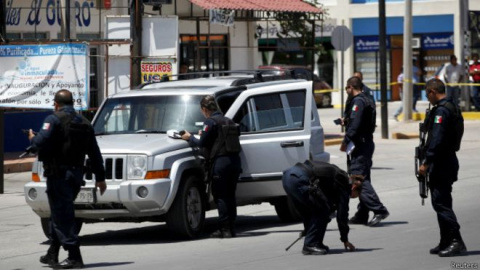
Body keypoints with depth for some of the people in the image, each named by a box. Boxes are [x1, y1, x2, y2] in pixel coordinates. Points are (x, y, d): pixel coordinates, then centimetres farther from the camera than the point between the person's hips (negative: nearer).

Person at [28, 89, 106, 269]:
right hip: (77, 174, 8)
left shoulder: (54, 120, -8)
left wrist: (32, 138, 4)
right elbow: (95, 153, 17)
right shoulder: (84, 123, 15)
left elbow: (41, 143, -19)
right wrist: (100, 178, 22)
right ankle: (52, 254, 23)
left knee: (62, 215, -7)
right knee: (60, 214, 18)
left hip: (58, 174, -8)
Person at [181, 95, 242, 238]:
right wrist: (204, 135, 30)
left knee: (220, 196, -3)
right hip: (235, 160, 8)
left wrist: (190, 138, 11)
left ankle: (224, 229, -5)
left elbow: (202, 143, -8)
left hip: (220, 162, -8)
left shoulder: (211, 122, -8)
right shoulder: (227, 121, 16)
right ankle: (231, 228, 13)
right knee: (230, 196, 13)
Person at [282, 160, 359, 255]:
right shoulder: (344, 184, 5)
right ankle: (310, 245, 1)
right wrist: (345, 240, 16)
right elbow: (342, 213, 6)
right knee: (322, 210, -1)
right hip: (298, 179, -10)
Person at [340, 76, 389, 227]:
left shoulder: (357, 102, -13)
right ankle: (362, 214, 16)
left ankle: (379, 210, -22)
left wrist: (346, 141, -16)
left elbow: (355, 125, -21)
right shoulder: (366, 101, 19)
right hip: (366, 144, 11)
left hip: (359, 146, -11)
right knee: (362, 179, 13)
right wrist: (346, 122, 22)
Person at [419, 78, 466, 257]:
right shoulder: (453, 107, 16)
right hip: (449, 160, 10)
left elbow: (436, 140, -23)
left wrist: (426, 163, -20)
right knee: (441, 202, 14)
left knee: (441, 203, -10)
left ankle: (456, 242, -13)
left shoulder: (441, 110, -16)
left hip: (441, 163, -10)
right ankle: (446, 243, 18)